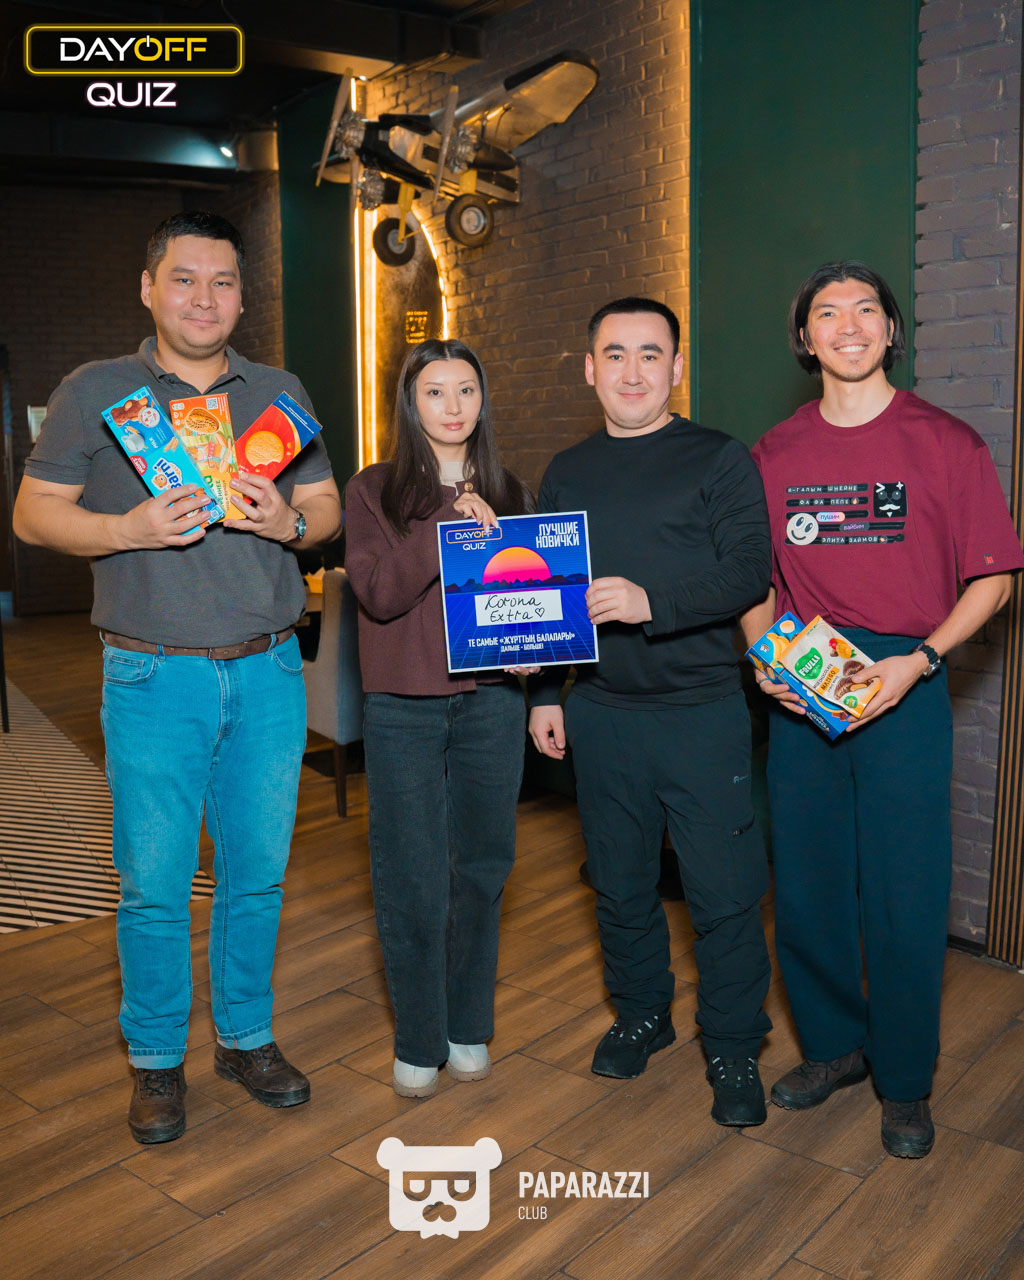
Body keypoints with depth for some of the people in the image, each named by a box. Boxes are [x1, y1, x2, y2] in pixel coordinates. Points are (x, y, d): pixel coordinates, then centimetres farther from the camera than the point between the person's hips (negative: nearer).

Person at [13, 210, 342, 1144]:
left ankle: (248, 1038, 29)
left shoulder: (279, 393, 13)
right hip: (155, 679, -2)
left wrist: (289, 521, -10)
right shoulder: (95, 392, 4)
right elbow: (34, 512, 1)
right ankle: (157, 1060, 23)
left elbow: (327, 506, 13)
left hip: (268, 673, 3)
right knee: (154, 884, 4)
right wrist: (129, 529, -17)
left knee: (258, 872, 11)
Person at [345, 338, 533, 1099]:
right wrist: (453, 523, -19)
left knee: (480, 868, 9)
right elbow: (377, 591, -12)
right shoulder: (374, 491, 2)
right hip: (404, 708, -2)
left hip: (491, 701, 3)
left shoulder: (507, 492, 11)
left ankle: (470, 1029, 26)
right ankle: (418, 1043, 18)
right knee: (412, 879, 2)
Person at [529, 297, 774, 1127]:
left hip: (702, 709, -4)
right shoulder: (567, 474, 12)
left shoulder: (720, 460, -1)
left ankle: (734, 1051, 20)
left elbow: (749, 570, -13)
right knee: (620, 882, 14)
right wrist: (545, 692, 12)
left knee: (724, 889, 1)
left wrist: (651, 602, -26)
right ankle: (641, 1013, 36)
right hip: (601, 711, 4)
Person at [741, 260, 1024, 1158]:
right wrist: (764, 654, -4)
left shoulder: (945, 443, -1)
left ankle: (905, 1081, 23)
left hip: (904, 688, -3)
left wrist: (918, 660, -13)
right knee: (805, 881, 11)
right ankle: (833, 1043, 33)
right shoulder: (774, 454, 9)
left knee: (905, 892, 2)